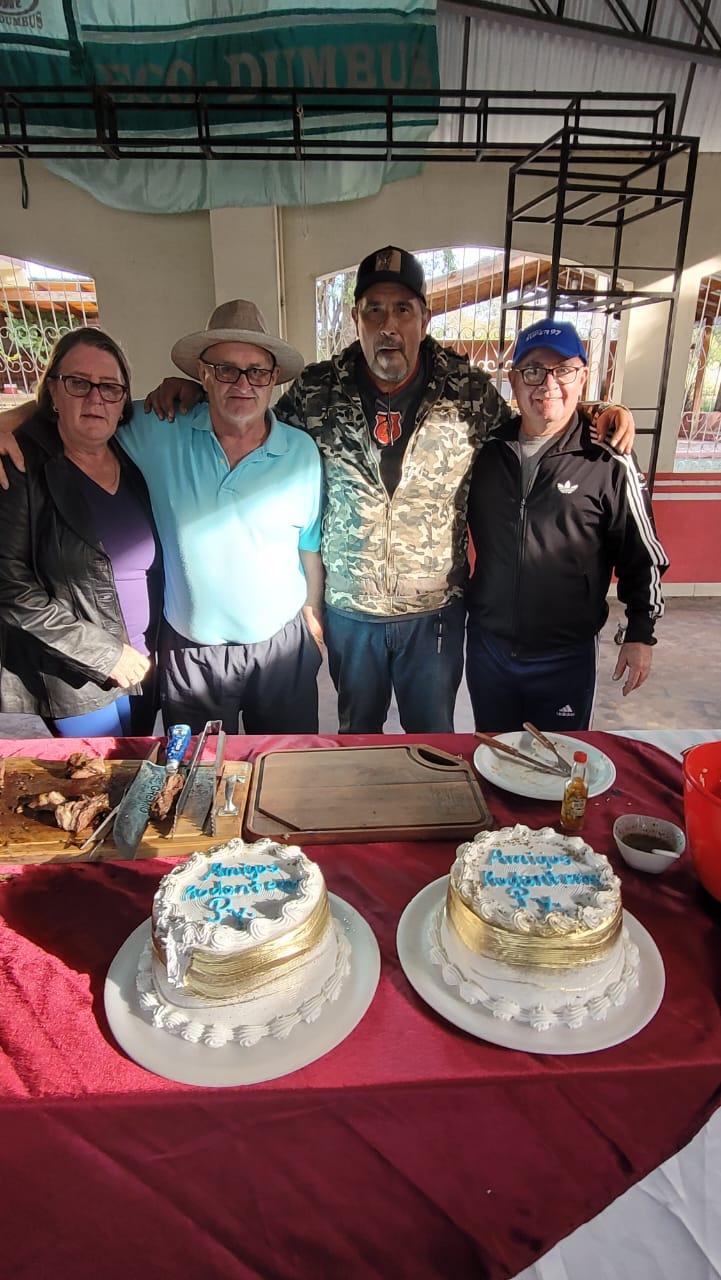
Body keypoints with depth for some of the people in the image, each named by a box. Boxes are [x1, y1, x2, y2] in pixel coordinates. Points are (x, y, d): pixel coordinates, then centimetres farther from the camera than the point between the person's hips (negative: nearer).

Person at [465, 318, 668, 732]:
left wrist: (640, 635, 0)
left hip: (566, 657, -3)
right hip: (487, 646, 3)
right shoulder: (487, 451, 0)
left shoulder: (608, 463, -10)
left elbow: (642, 557, -2)